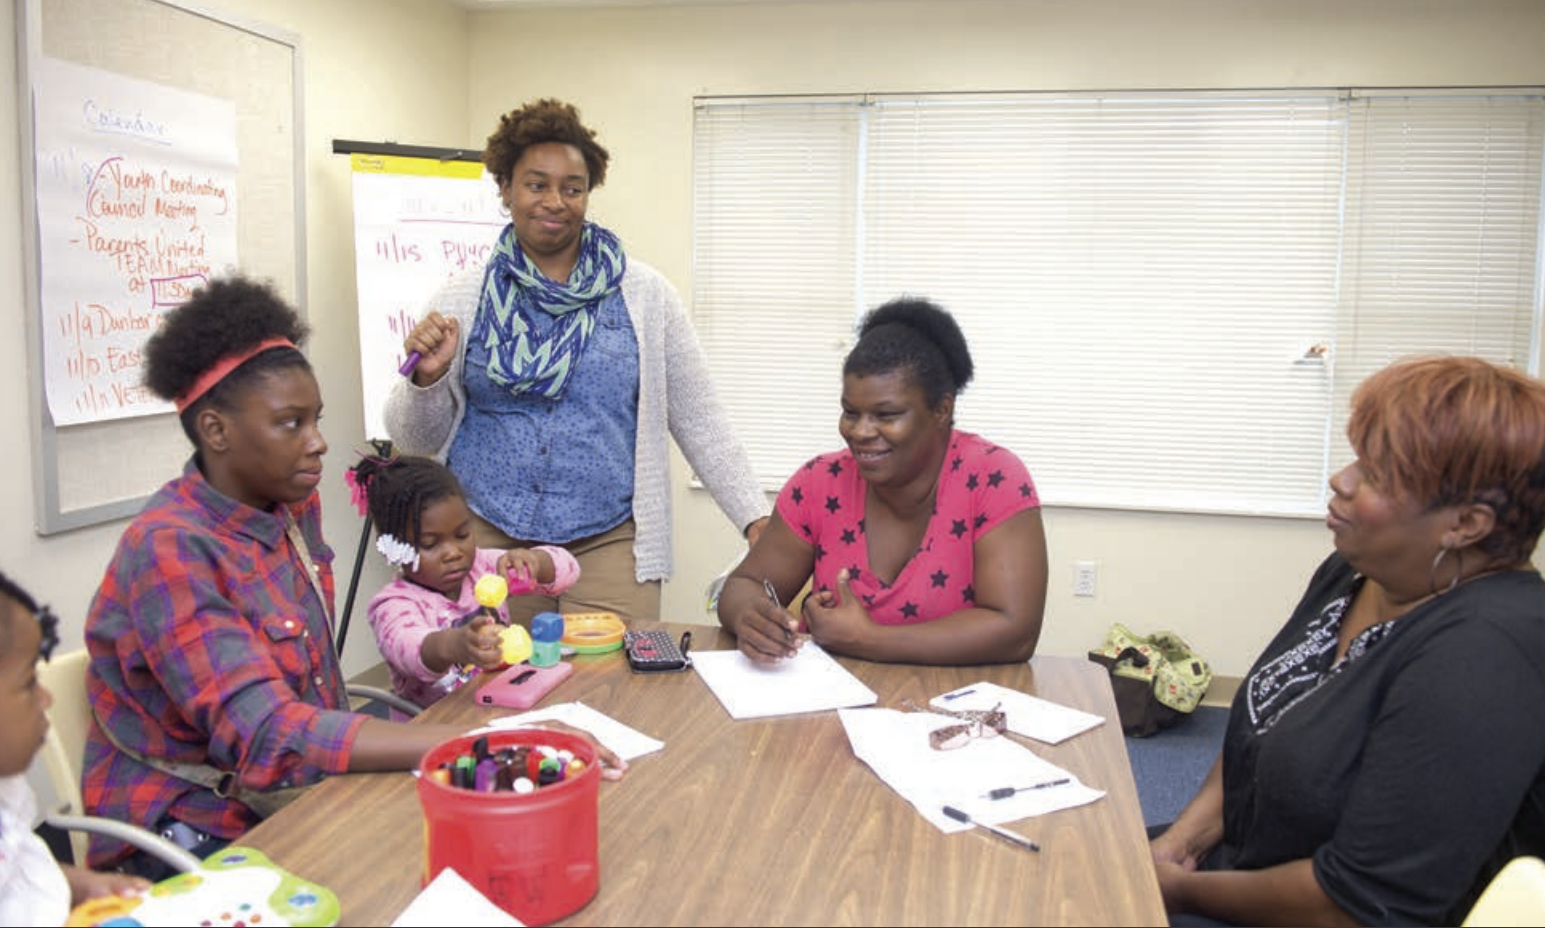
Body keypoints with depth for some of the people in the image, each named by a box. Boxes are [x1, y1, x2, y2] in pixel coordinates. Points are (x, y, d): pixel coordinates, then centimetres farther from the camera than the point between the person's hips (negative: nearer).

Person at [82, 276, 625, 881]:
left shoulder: (295, 508, 3)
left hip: (294, 793, 7)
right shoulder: (170, 551, -21)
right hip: (195, 830, -7)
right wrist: (469, 742, -36)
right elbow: (266, 734, -30)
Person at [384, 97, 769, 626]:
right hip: (486, 541, 1)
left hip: (609, 543, 0)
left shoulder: (645, 295, 3)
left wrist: (755, 517, -1)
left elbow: (700, 422, 5)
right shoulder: (463, 299, 4)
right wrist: (427, 379, -12)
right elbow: (415, 439, 8)